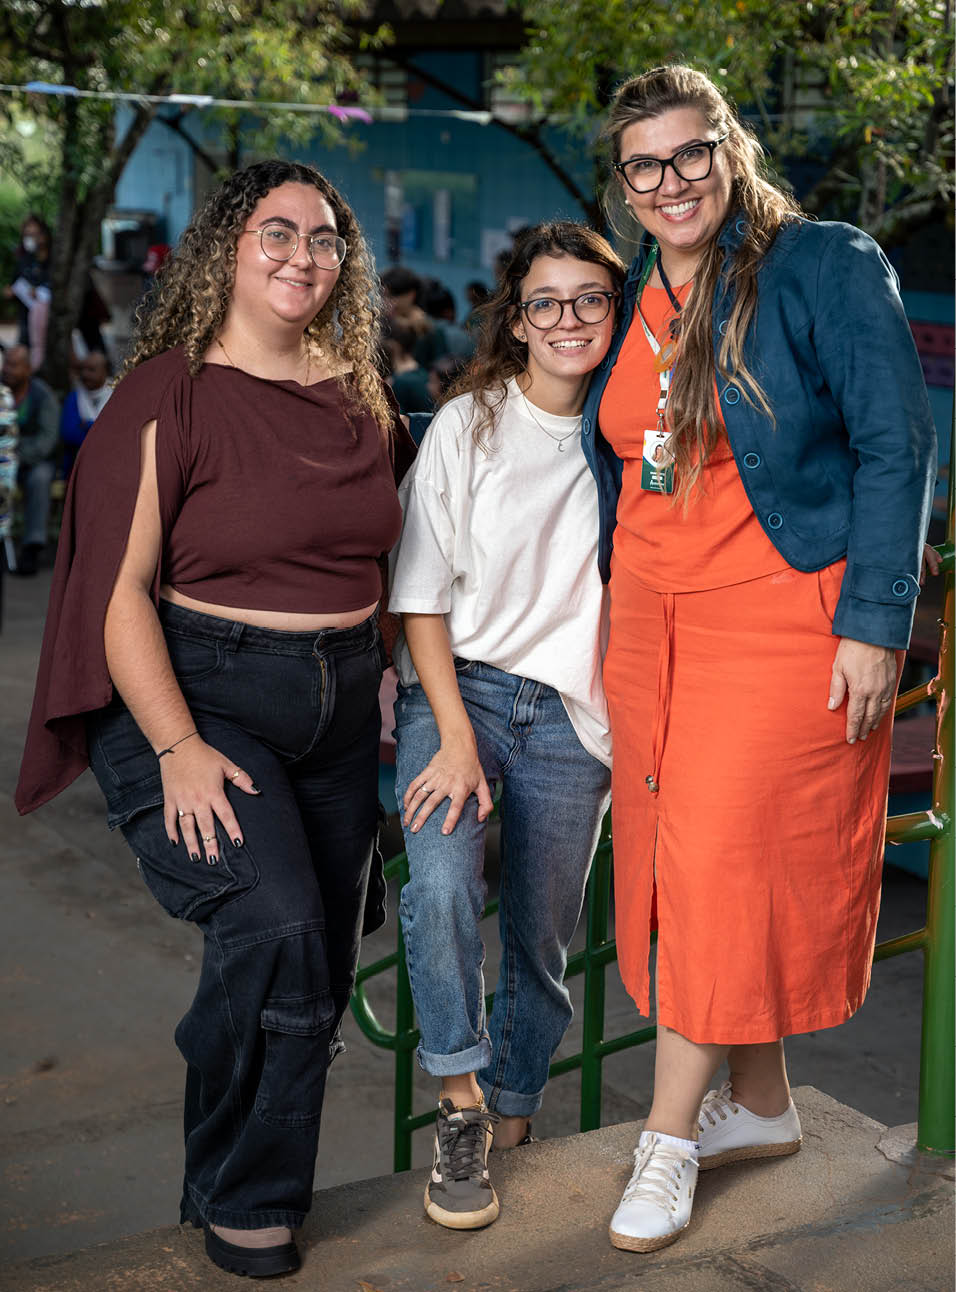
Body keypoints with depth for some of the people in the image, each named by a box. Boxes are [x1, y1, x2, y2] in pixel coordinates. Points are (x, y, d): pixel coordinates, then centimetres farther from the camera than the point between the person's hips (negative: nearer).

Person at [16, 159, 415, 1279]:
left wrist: (386, 685, 12)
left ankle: (259, 1176, 28)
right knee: (275, 929, -22)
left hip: (340, 705, 6)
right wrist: (176, 748, -19)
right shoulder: (170, 393, -8)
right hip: (201, 693, -6)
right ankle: (241, 1203, 0)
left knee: (316, 975, 7)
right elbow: (122, 589, -12)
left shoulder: (361, 399, 10)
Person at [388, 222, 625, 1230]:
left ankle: (510, 1116, 26)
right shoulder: (467, 425, -1)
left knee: (542, 938, 5)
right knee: (441, 885, -26)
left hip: (572, 712, 2)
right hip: (456, 687, -2)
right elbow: (421, 592, -4)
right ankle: (461, 1103, -8)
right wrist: (457, 737, -13)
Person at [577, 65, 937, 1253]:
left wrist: (875, 623, -15)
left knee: (722, 859, -5)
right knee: (677, 862, 8)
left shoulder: (826, 267, -7)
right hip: (651, 621, 6)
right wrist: (610, 613, 17)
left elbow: (896, 445, -10)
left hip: (783, 619, -6)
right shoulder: (631, 300, 11)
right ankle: (761, 1107, 25)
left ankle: (670, 1138, 9)